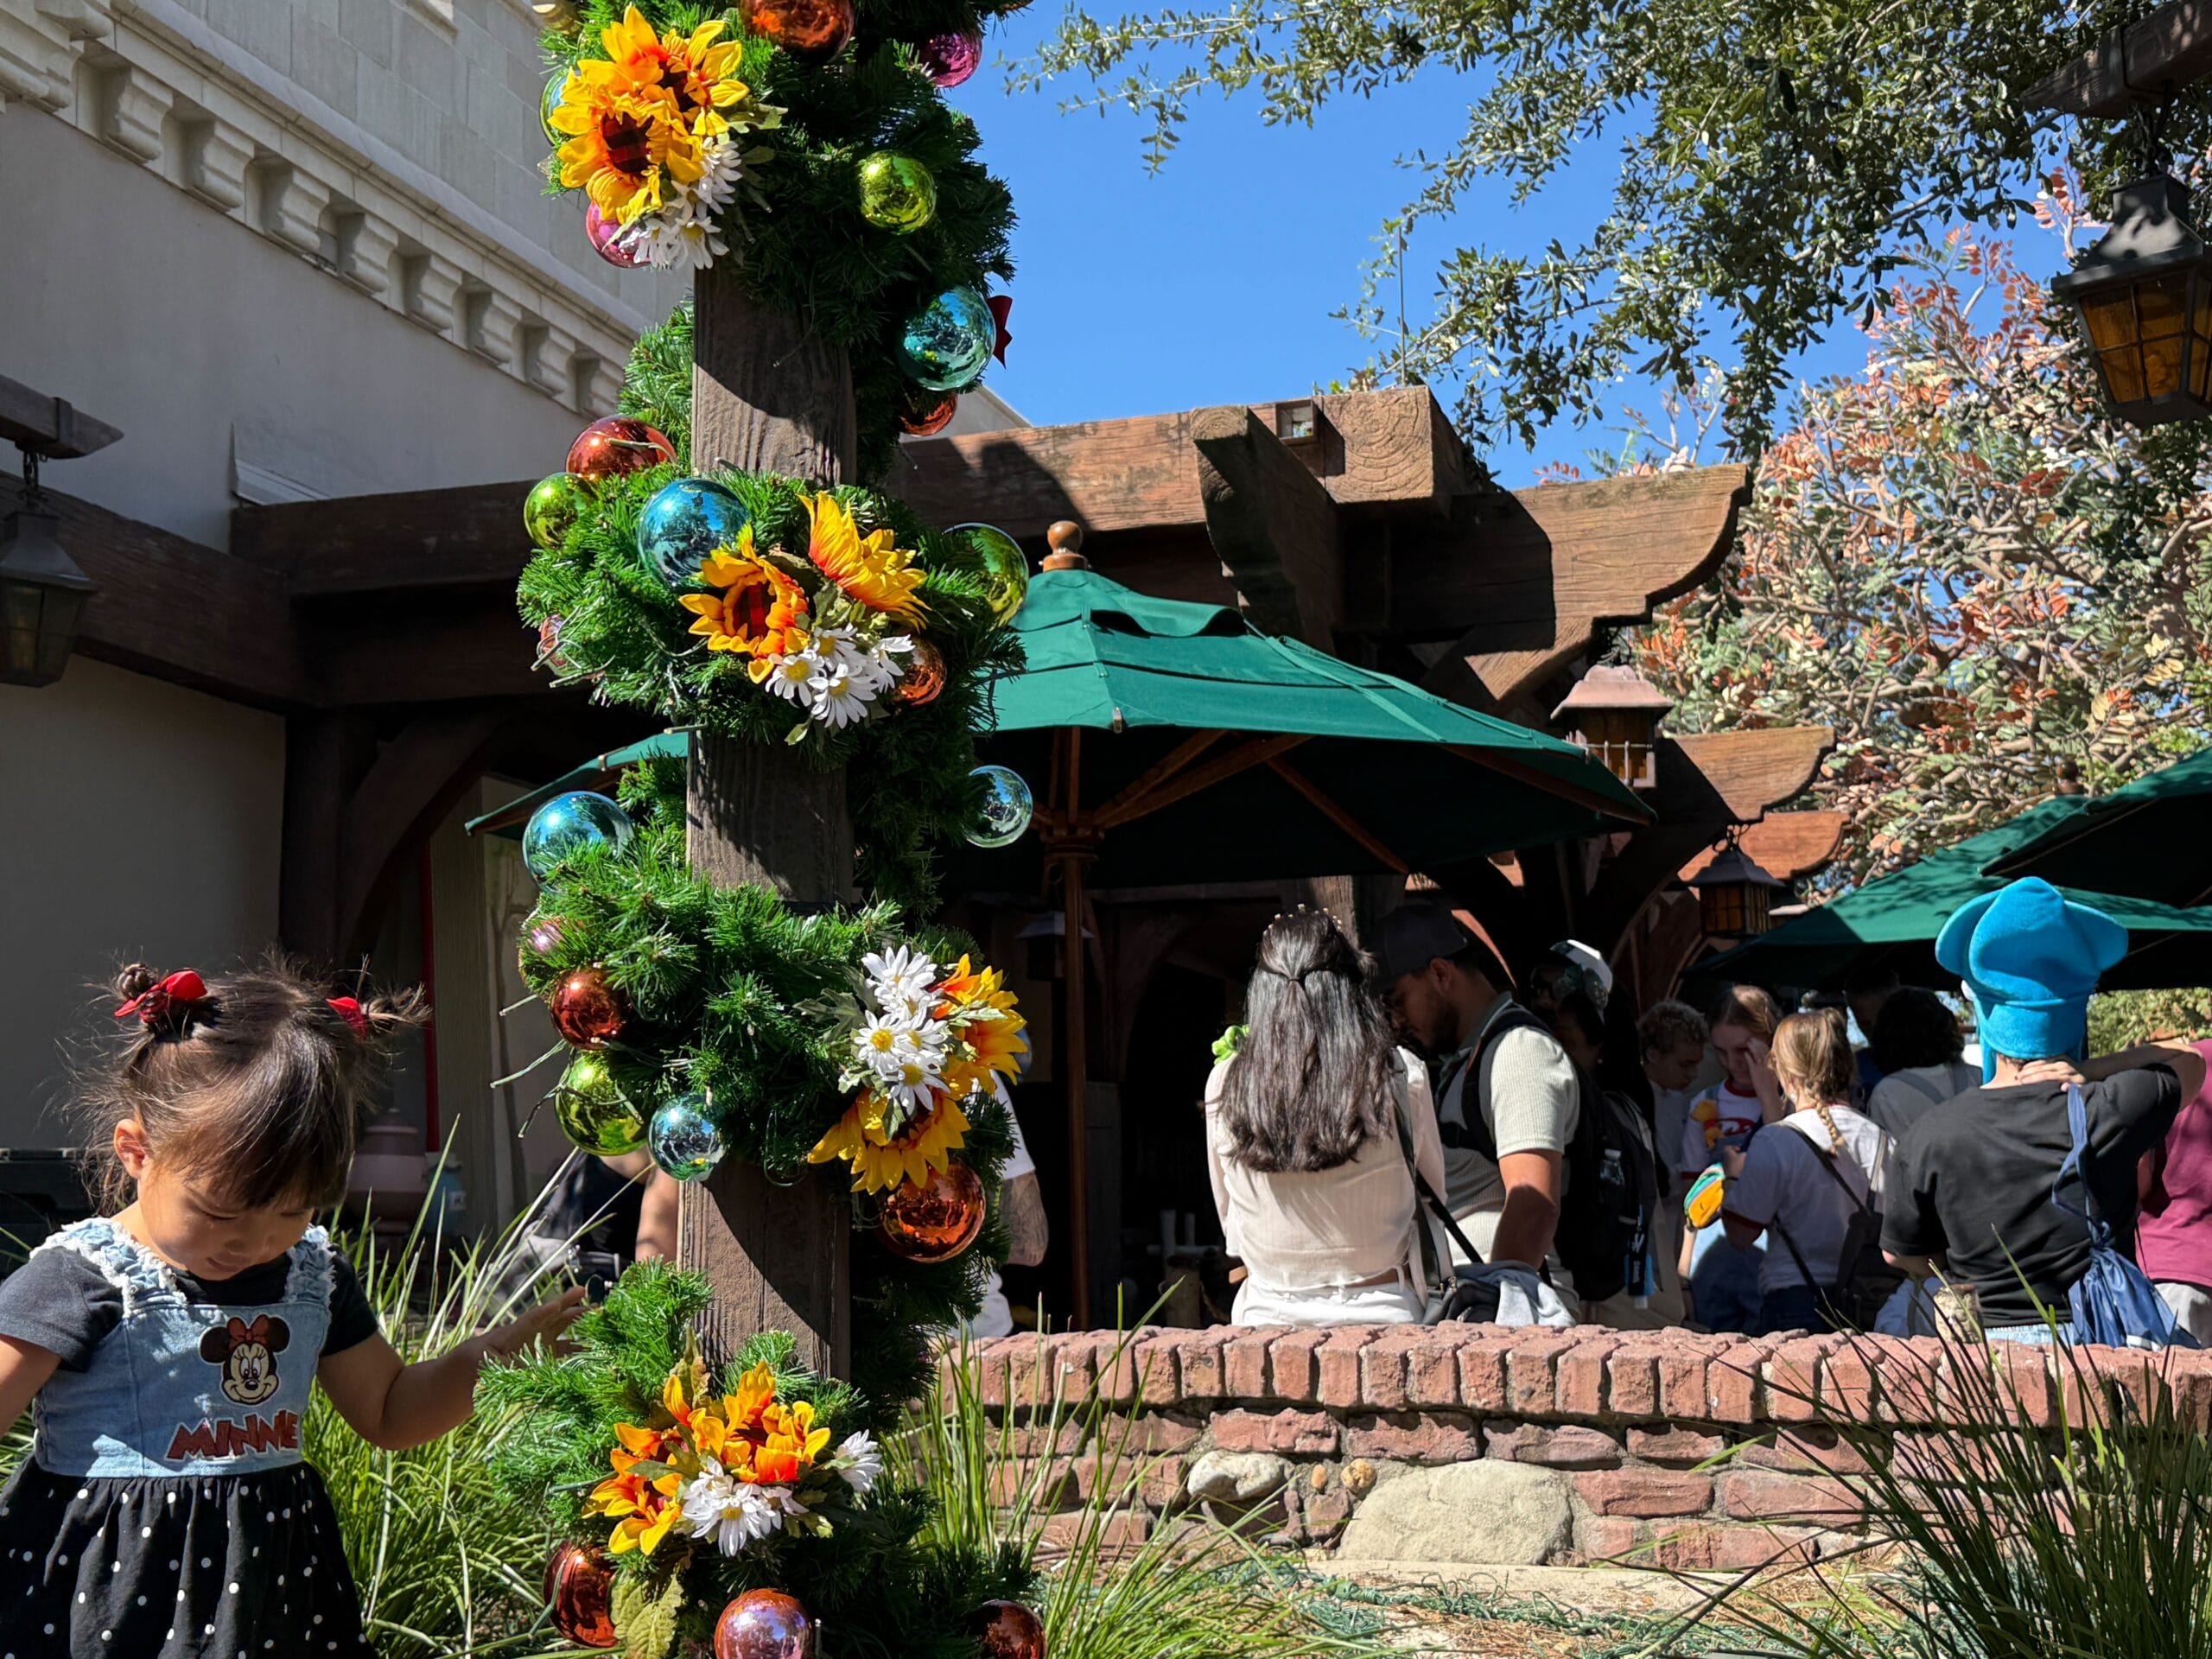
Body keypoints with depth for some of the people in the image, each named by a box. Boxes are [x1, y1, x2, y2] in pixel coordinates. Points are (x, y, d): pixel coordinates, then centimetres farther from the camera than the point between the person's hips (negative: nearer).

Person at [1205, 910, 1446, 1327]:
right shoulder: (1401, 1077, -6)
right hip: (1381, 1312, -1)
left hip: (1266, 1315, 1)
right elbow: (1435, 1190, 10)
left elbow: (1231, 1227, 10)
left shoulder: (1223, 1087, -1)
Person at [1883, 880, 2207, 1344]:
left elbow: (1901, 1253, 11)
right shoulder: (2113, 1110, -6)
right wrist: (2084, 1073, 4)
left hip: (1986, 1345, 0)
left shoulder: (1930, 1137, -3)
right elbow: (2189, 1061, 16)